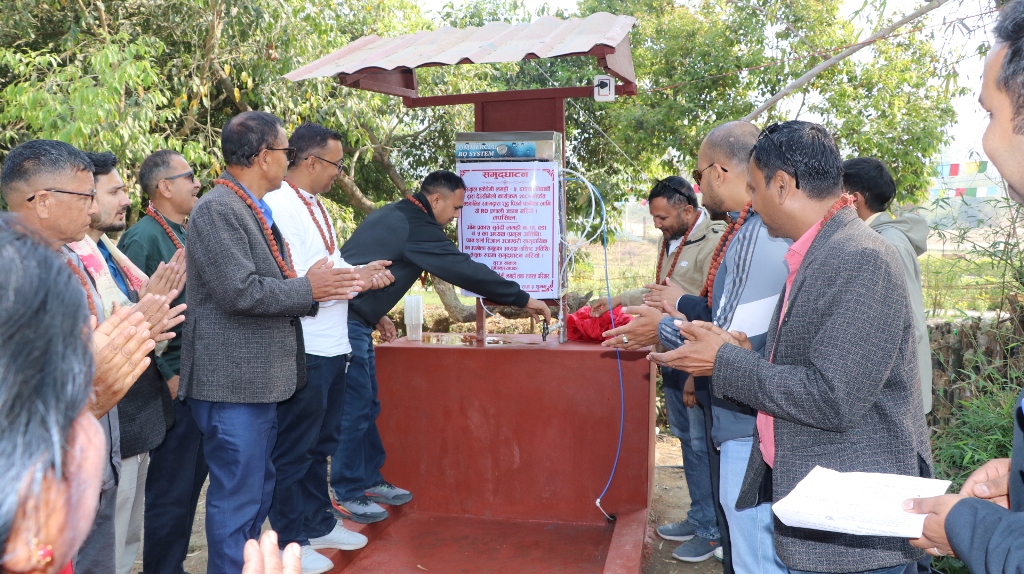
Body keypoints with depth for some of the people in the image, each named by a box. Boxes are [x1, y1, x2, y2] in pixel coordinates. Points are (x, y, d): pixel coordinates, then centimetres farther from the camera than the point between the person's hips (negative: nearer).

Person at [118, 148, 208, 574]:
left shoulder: (184, 235, 15)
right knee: (171, 487, 1)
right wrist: (167, 376, -17)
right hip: (174, 383, -9)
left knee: (191, 478, 17)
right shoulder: (142, 238, -13)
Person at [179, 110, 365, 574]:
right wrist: (308, 288, -12)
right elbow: (240, 291, -24)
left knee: (257, 489, 20)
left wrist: (322, 289, 5)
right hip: (234, 380, -10)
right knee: (237, 497, 0)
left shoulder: (257, 210, 16)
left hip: (261, 379, 10)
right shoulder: (217, 209, -15)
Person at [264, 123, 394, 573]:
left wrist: (360, 274, 1)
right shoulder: (277, 205, -15)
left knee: (321, 444, 20)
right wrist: (357, 276, -17)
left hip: (332, 346, 9)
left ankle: (318, 522, 35)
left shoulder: (314, 205, 14)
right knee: (294, 450, 5)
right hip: (303, 350, -9)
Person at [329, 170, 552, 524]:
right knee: (355, 407, -4)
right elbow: (466, 270, -16)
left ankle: (369, 480, 24)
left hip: (350, 319, 10)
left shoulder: (391, 216, 16)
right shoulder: (416, 228, -15)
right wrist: (523, 299, -10)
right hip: (347, 324, -10)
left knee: (366, 405, 14)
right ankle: (347, 495, 7)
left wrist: (375, 314, 21)